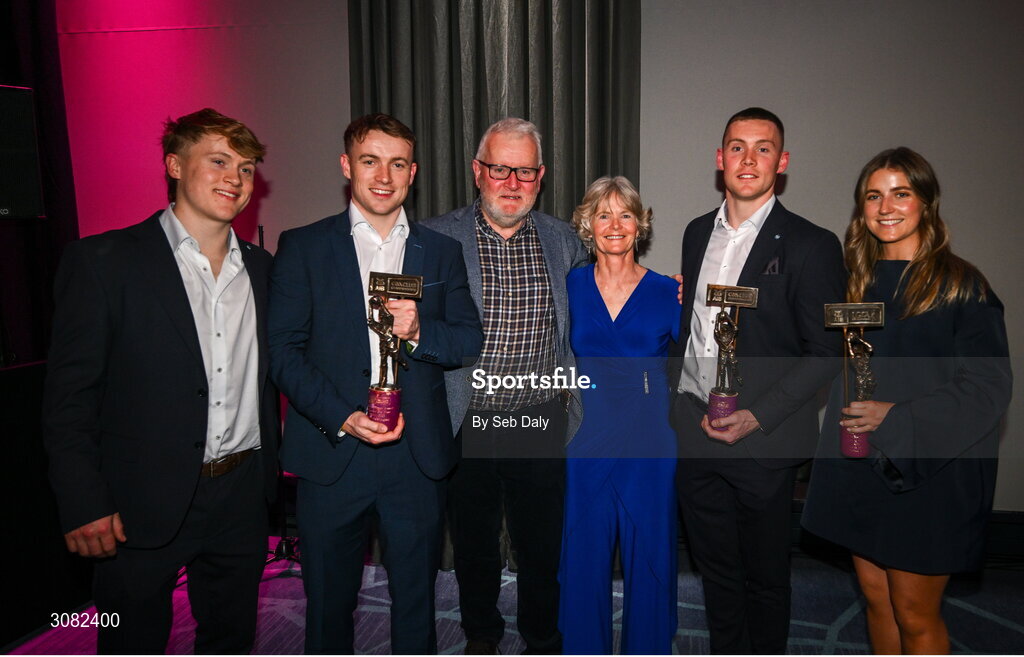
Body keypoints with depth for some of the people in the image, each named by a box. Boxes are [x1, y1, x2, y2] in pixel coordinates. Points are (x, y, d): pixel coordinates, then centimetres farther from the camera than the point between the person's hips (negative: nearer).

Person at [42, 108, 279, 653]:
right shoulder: (102, 261, -9)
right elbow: (67, 395, -9)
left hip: (241, 498, 5)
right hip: (142, 507, -4)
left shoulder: (261, 267, 6)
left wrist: (268, 468, 9)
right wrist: (83, 506, -12)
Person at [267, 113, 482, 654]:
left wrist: (419, 332, -16)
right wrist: (343, 418, -14)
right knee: (328, 602, 14)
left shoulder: (441, 252, 8)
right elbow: (283, 350, -3)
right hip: (331, 457, -1)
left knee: (416, 599, 15)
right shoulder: (302, 247, 2)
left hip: (417, 460, 2)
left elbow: (473, 341, 4)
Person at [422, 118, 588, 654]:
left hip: (542, 426, 1)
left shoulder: (564, 241, 3)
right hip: (464, 425, -1)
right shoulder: (436, 238, -5)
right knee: (472, 539, 18)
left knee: (543, 543, 16)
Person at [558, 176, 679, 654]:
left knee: (649, 559, 11)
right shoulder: (570, 288, 4)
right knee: (583, 559, 10)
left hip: (648, 445, -1)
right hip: (587, 444, 1)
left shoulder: (666, 292, 1)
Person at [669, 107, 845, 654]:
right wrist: (678, 396, 8)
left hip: (762, 442, -5)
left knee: (764, 573, 14)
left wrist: (757, 417, -18)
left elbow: (825, 351, -10)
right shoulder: (698, 233, 9)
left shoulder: (811, 246, -9)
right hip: (695, 432, 5)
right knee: (714, 566, 20)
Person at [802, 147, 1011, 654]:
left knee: (915, 615, 6)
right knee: (876, 597, 16)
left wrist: (897, 419, -19)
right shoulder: (861, 281, 9)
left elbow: (989, 387, -12)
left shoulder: (960, 284, -8)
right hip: (859, 469, 5)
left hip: (927, 474, -5)